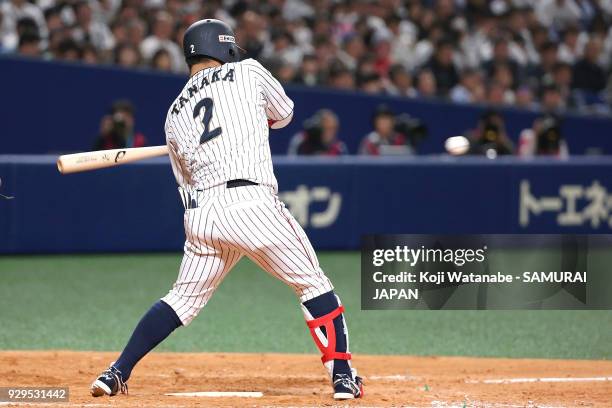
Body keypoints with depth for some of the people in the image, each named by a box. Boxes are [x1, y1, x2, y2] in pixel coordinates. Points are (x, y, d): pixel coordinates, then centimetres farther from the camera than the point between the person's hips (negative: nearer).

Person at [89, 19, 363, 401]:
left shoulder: (175, 113, 20)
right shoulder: (247, 72, 10)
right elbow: (284, 113, 27)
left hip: (200, 212, 4)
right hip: (251, 203, -4)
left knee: (184, 298, 18)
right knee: (313, 284, 9)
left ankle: (116, 373, 10)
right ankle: (343, 376, 2)